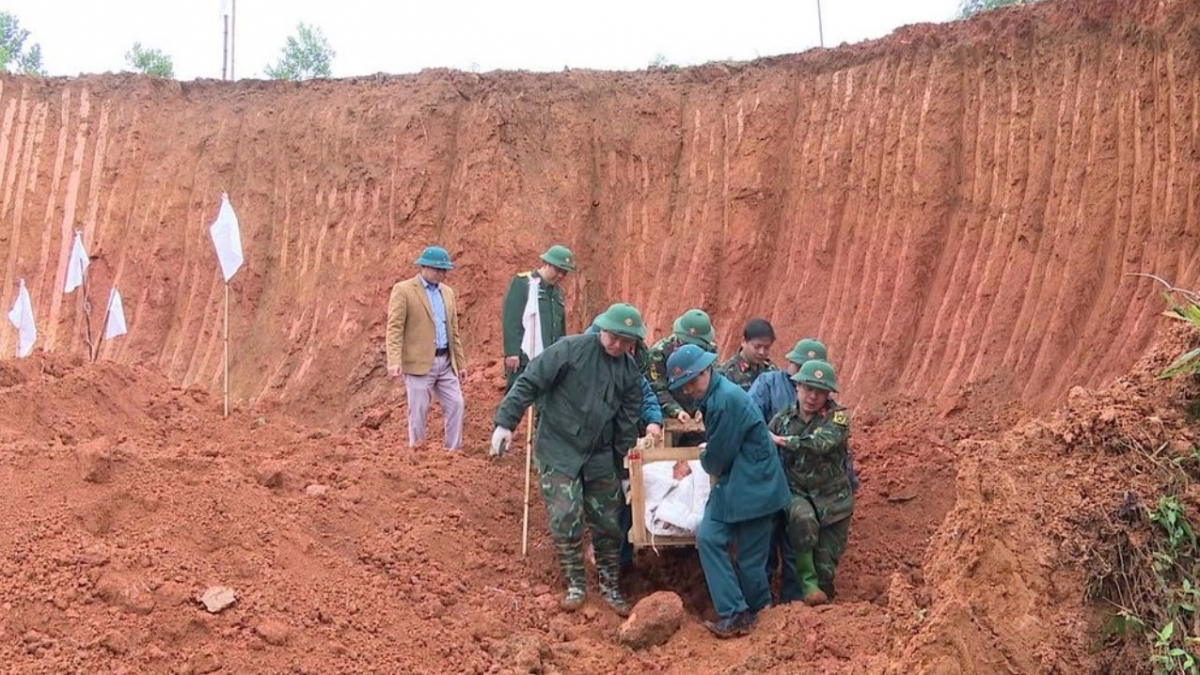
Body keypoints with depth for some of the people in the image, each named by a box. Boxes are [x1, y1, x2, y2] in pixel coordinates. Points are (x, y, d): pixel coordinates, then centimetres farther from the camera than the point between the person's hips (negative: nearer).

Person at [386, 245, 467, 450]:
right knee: (418, 411, 0)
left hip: (446, 362, 6)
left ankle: (454, 451, 12)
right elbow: (394, 328, -11)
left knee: (456, 405, 3)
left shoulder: (447, 292, 14)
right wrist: (394, 361, -22)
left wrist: (461, 362, 15)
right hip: (419, 362, -6)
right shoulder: (403, 290, -5)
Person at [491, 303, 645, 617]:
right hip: (558, 451, -4)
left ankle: (610, 587, 26)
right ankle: (575, 584, 13)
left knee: (607, 524, 8)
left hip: (599, 456, 4)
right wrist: (505, 423, -19)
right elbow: (529, 383, -13)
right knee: (565, 520, -8)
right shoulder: (570, 349, -13)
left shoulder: (630, 371, 3)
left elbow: (627, 423, 7)